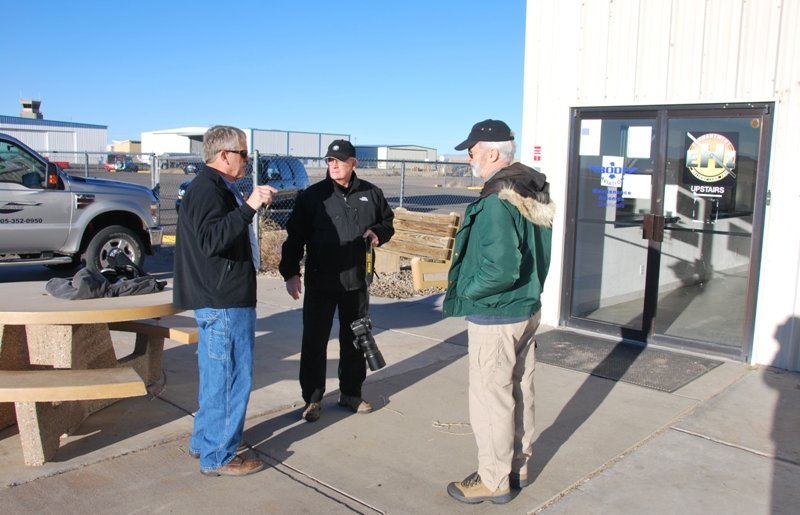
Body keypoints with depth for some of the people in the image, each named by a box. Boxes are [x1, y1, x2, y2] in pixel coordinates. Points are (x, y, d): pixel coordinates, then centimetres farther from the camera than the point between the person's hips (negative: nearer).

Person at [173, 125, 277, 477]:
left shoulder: (217, 187, 18)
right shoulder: (207, 189, -17)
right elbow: (211, 240, -33)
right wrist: (249, 208, -36)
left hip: (224, 300, 11)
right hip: (223, 303, -11)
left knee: (218, 377, 20)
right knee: (231, 378, -2)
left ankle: (206, 441, 33)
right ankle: (218, 456, 9)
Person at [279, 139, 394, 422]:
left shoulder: (371, 194, 3)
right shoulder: (313, 195, -4)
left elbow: (388, 222, 16)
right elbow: (295, 236, -3)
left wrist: (378, 233, -7)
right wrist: (290, 272, -10)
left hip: (357, 282, 3)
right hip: (319, 283, -2)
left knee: (354, 340, 14)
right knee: (314, 341, 4)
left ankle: (351, 393, 31)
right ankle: (312, 397, 19)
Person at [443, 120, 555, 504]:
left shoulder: (497, 201, -23)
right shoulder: (534, 192, 6)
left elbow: (501, 268, -30)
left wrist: (465, 290, -15)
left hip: (495, 318, -9)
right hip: (528, 309, 9)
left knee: (490, 399, 5)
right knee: (520, 392, 19)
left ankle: (493, 480, 20)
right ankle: (517, 467, 35)